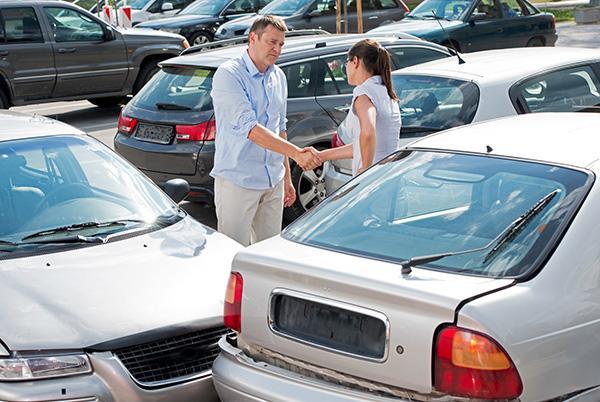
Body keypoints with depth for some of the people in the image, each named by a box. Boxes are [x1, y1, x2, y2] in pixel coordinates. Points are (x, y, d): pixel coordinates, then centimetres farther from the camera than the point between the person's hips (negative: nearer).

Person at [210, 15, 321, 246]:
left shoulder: (278, 77, 11)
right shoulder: (228, 75, -14)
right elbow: (248, 127, -25)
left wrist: (286, 177, 20)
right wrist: (296, 153, -32)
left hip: (273, 182, 7)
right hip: (238, 181, -7)